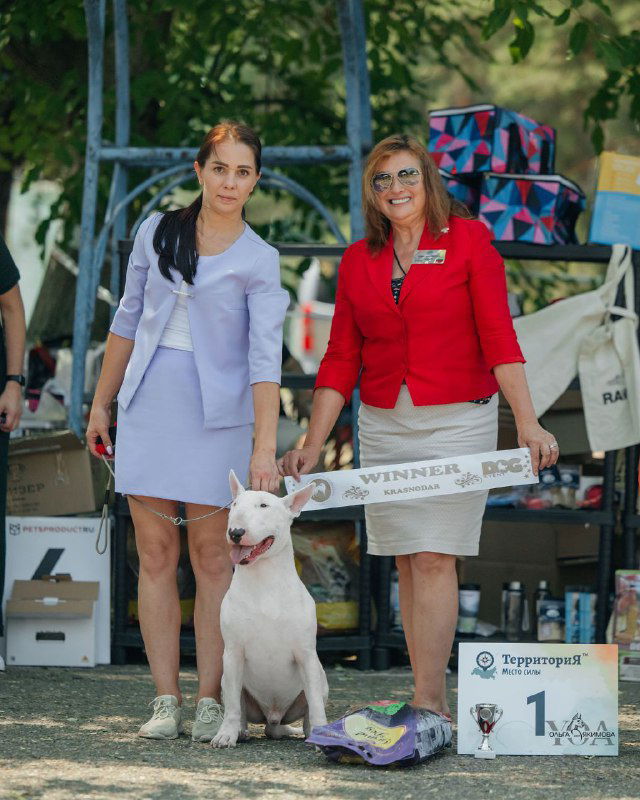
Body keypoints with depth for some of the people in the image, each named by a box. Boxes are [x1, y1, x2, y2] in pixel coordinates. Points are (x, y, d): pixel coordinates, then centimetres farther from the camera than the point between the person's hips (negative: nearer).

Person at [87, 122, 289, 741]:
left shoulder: (259, 261, -4)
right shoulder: (157, 232, 6)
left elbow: (265, 357, -12)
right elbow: (128, 320, 14)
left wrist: (264, 448, -20)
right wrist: (101, 403, 13)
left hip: (216, 414, -3)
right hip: (148, 405, 3)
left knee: (211, 555, -2)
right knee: (155, 554, 2)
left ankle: (210, 701, 3)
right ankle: (165, 700, 5)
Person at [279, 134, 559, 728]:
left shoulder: (468, 240, -2)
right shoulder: (358, 261, 9)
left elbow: (498, 335, -6)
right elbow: (342, 359, 10)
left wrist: (527, 422, -14)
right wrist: (312, 445, 4)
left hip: (457, 421, -4)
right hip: (383, 424, 4)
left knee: (434, 559, -11)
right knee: (407, 563, 4)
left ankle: (427, 701, -10)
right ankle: (435, 704, 9)